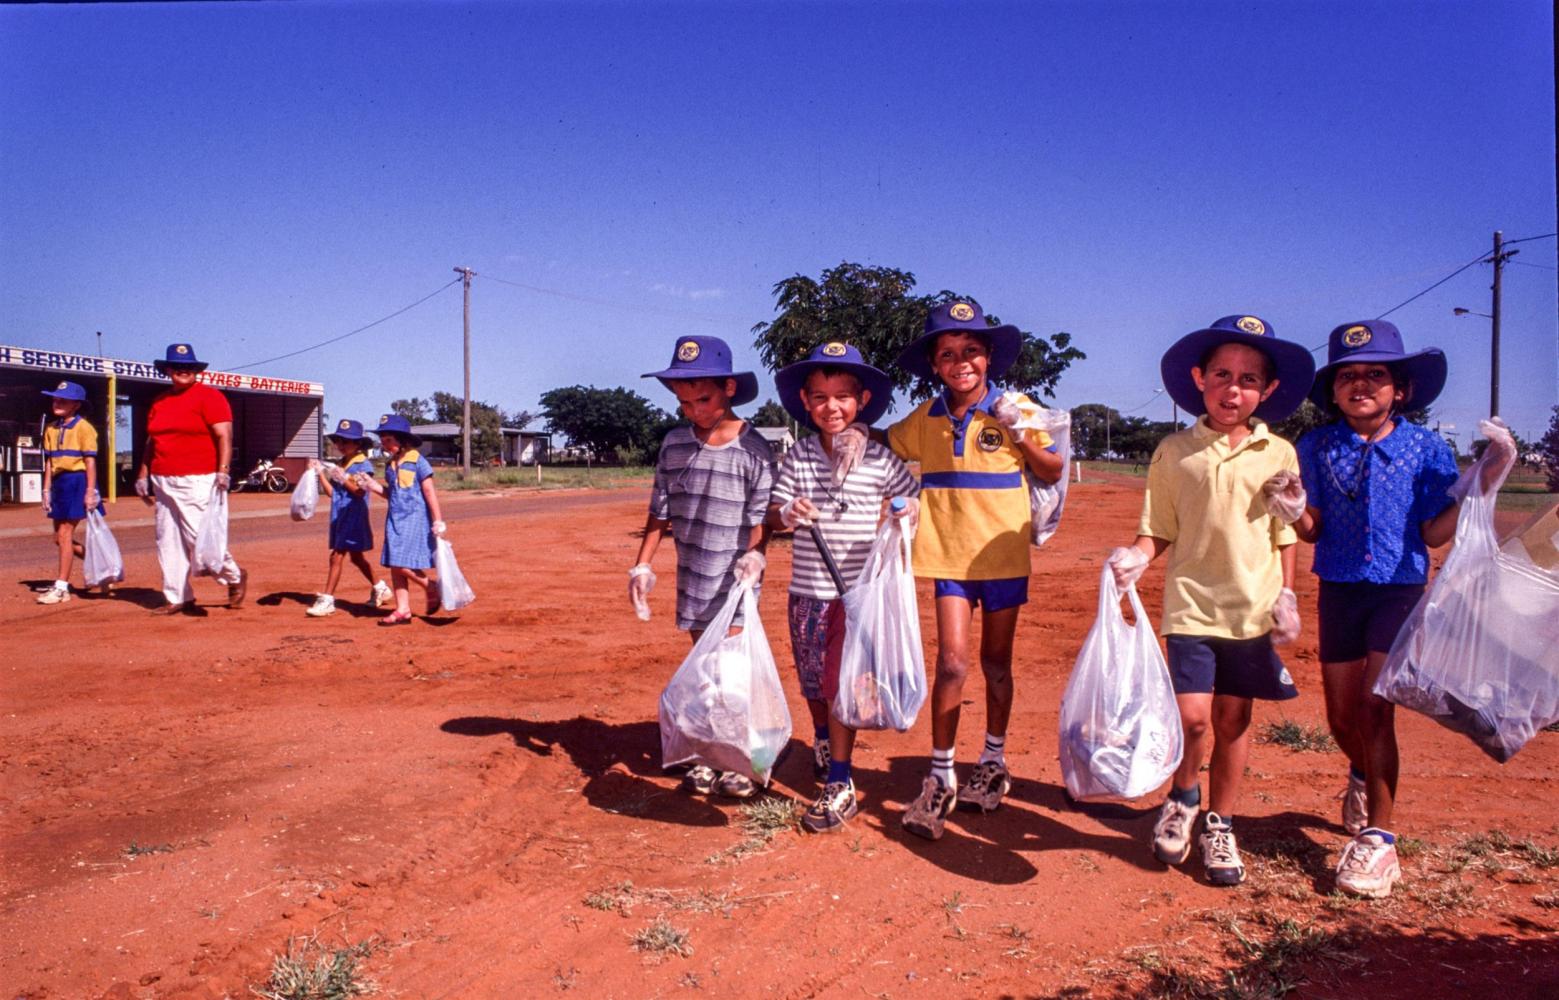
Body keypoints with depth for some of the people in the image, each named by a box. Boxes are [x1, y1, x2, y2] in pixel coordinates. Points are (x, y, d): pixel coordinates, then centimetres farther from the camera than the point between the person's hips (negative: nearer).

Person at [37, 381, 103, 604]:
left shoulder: (84, 428, -8)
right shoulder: (51, 429, 13)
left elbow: (90, 461, -11)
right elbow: (49, 461, 14)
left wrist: (90, 491, -16)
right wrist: (47, 490, 10)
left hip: (77, 480, -8)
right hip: (59, 482, 8)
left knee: (65, 533, -8)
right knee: (59, 536, 9)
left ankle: (61, 587, -3)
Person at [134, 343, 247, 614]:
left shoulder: (209, 396, -4)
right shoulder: (159, 401, 17)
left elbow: (224, 436, -12)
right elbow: (151, 441, 22)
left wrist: (223, 471, -22)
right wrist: (143, 475, 17)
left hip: (197, 481, -7)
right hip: (163, 482, 7)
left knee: (199, 538, -11)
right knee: (168, 541, 7)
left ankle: (235, 577, 11)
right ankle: (178, 598, 14)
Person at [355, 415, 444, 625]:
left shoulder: (417, 461, -8)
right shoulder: (390, 464, 12)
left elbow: (429, 492, -9)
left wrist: (438, 522, -12)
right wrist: (373, 485, 2)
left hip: (415, 519, -7)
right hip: (394, 520, 7)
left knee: (404, 565, -13)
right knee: (395, 567, 6)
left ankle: (432, 588, 11)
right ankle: (403, 610, 12)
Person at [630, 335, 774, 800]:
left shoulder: (753, 449, -10)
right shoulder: (674, 445, 3)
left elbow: (761, 518, -9)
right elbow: (660, 512, 8)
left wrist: (754, 556, -25)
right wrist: (642, 565, 4)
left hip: (735, 578, -4)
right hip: (692, 575, 4)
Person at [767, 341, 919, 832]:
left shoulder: (880, 459, -3)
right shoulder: (798, 457, 1)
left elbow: (911, 498, 8)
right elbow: (773, 513, 2)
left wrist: (905, 517, -14)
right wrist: (788, 513, -21)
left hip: (858, 591, -3)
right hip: (807, 589, 3)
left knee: (841, 684, -2)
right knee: (812, 681, 16)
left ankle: (840, 784, 9)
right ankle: (822, 739, 47)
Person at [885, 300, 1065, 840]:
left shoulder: (1015, 409, -4)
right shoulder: (924, 420, 2)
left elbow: (1052, 474, 1)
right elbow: (885, 448, 18)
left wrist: (1020, 435, -15)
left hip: (1003, 554, 0)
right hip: (949, 554, 1)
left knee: (996, 663, 10)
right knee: (952, 662, -9)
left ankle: (993, 762, 30)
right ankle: (940, 777, 3)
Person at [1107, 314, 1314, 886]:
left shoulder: (1278, 454, 3)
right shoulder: (1174, 452, 0)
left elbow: (1285, 535, 9)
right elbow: (1159, 530, 3)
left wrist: (1286, 596, 4)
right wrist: (1135, 556, -16)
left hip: (1253, 609, 2)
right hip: (1192, 603, -1)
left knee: (1233, 720, 8)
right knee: (1192, 716, -9)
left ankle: (1219, 826, 28)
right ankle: (1181, 799, 23)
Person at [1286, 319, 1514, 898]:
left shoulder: (1426, 449, -3)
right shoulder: (1316, 448, 0)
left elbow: (1435, 534, -4)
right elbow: (1313, 531, 1)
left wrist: (1478, 483, -14)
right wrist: (1292, 510, -20)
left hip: (1400, 591, -2)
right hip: (1339, 590, 2)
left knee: (1374, 708, -13)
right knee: (1342, 718, 10)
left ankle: (1377, 838, 0)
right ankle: (1364, 776, 45)